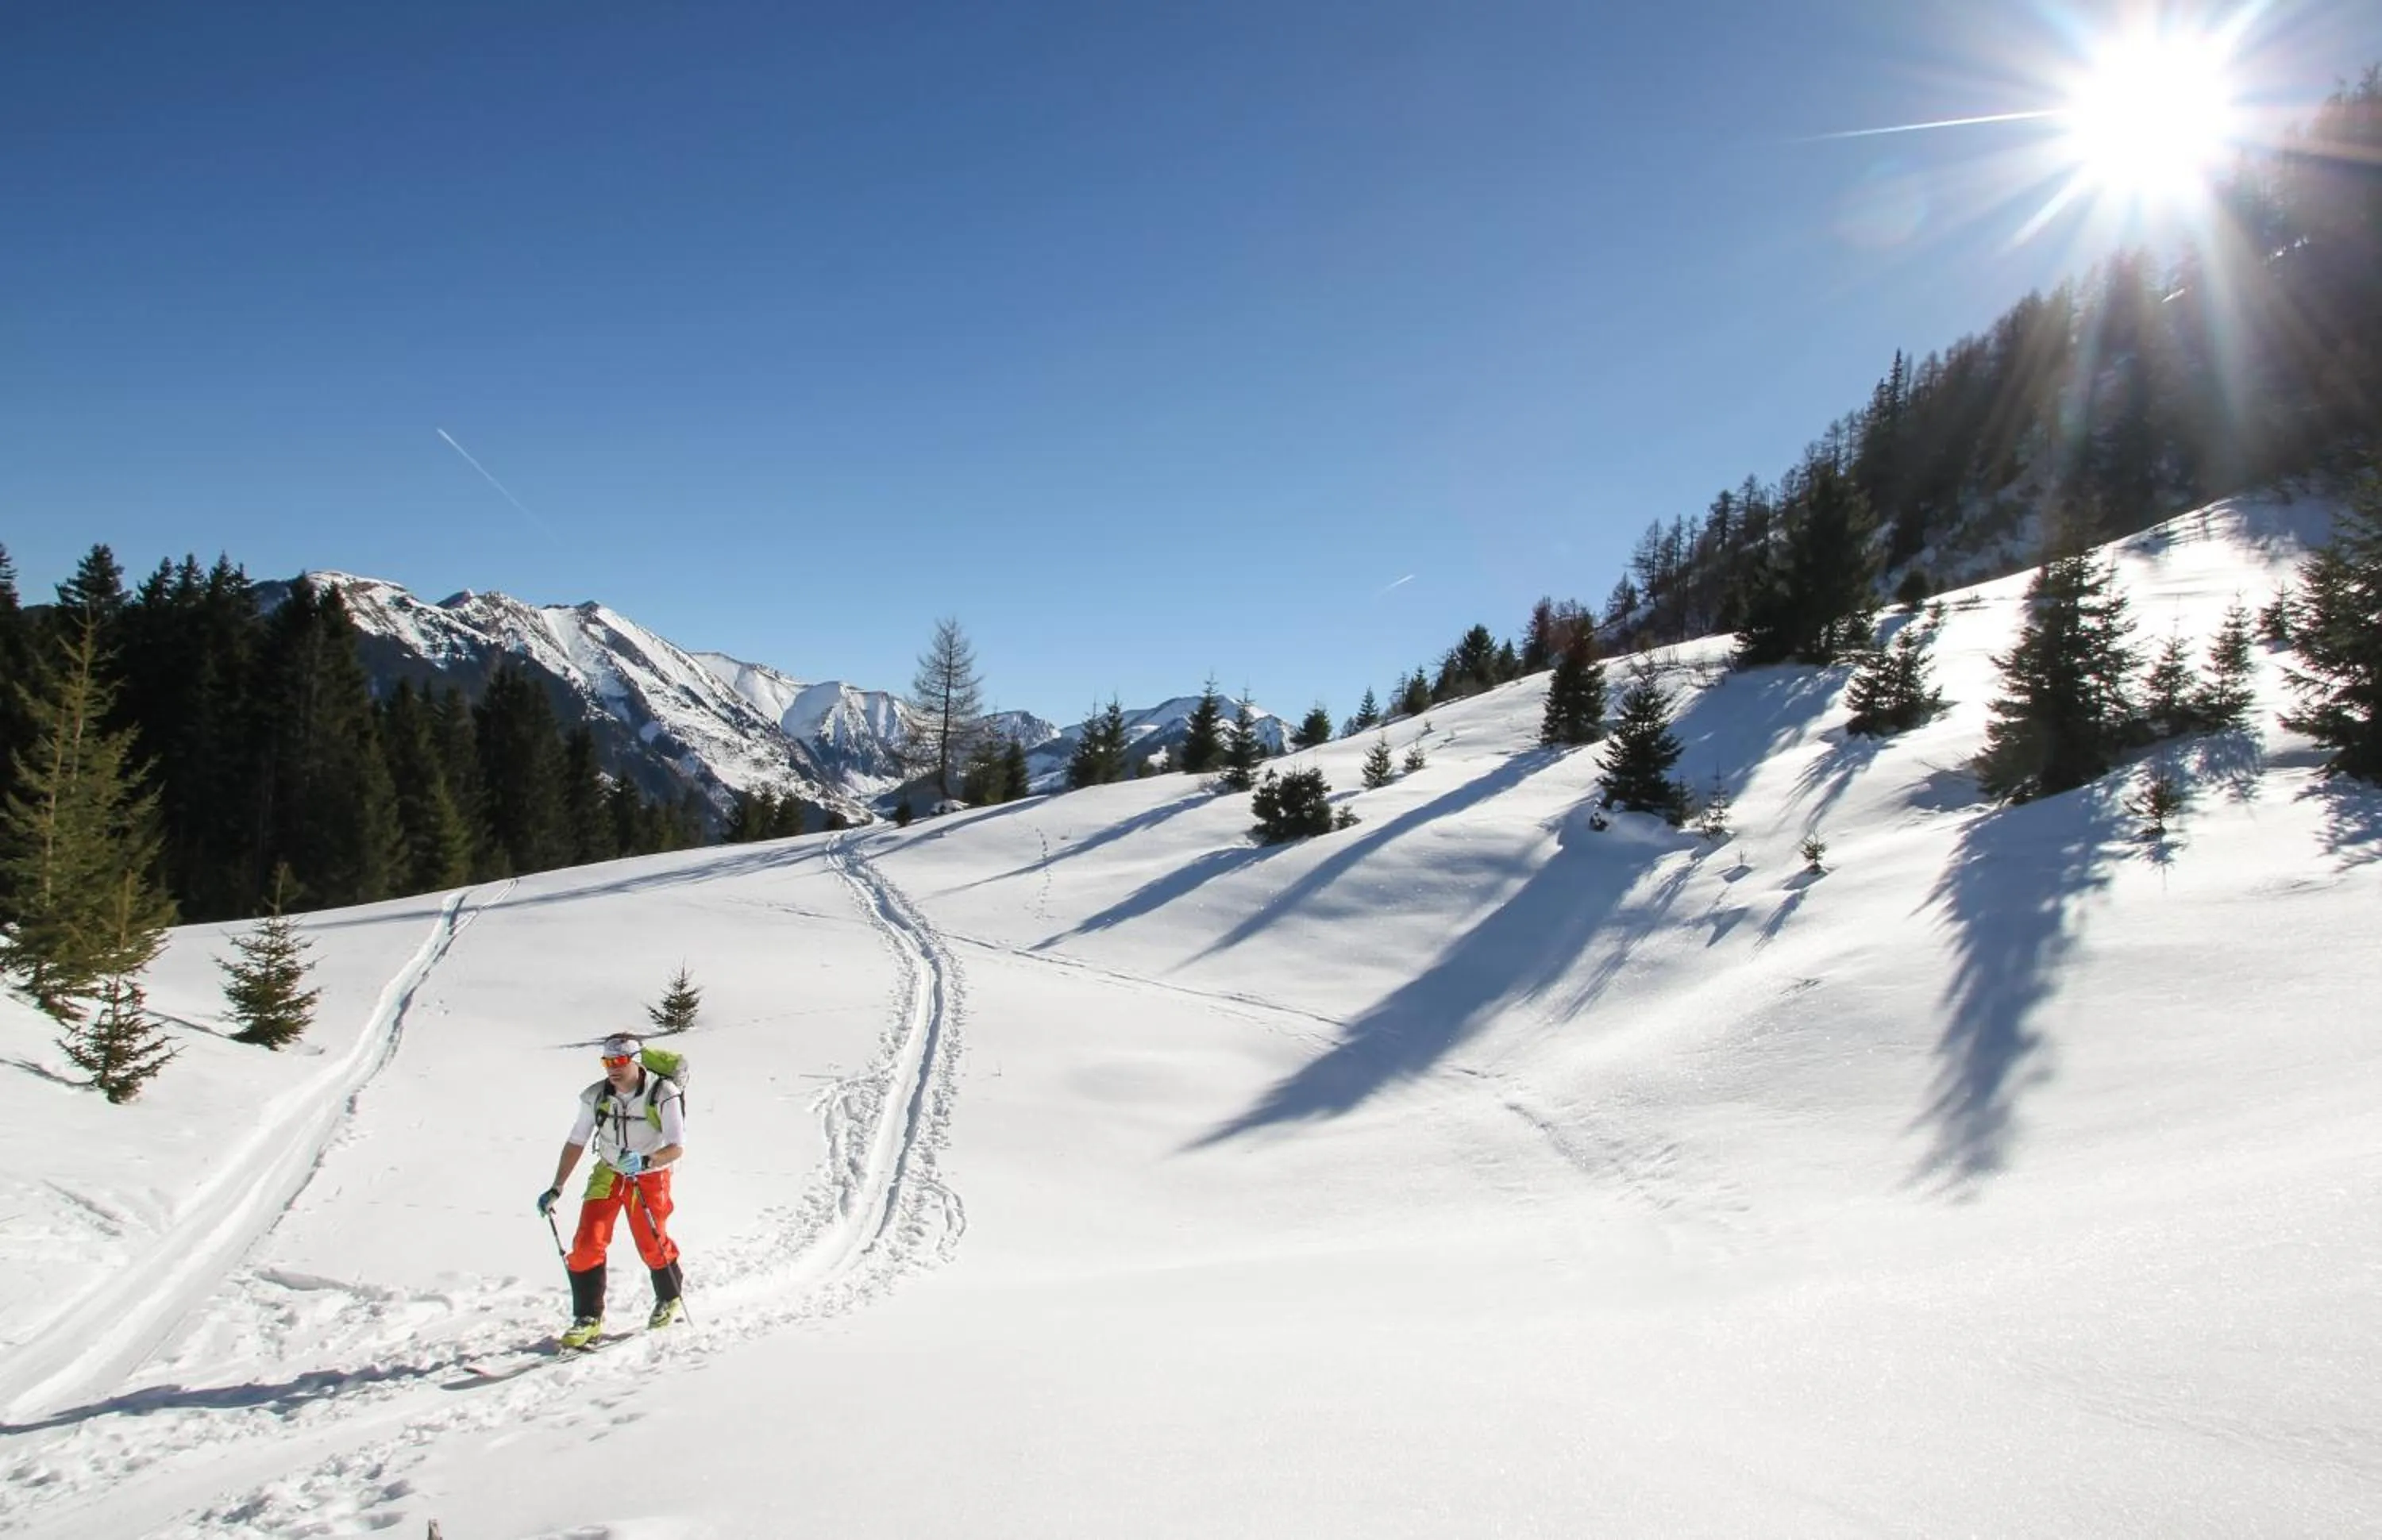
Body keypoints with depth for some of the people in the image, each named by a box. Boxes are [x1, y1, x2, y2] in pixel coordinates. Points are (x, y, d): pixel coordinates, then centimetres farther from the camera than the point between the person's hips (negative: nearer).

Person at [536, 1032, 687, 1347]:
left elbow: (677, 1147, -28)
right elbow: (576, 1142, -3)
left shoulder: (664, 1094, -25)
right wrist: (556, 1189, -5)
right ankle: (589, 1319, 2)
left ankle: (669, 1299, 35)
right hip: (608, 1173, 3)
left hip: (651, 1177, -3)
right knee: (587, 1242, -11)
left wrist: (645, 1161, -46)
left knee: (652, 1246, 6)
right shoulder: (596, 1096, -14)